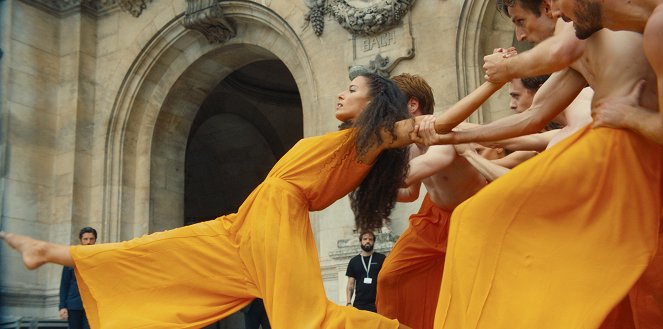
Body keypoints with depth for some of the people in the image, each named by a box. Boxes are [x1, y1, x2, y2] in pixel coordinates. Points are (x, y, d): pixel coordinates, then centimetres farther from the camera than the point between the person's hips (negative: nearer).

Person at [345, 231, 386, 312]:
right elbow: (350, 284, 11)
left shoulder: (381, 259, 6)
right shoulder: (354, 261, 12)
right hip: (359, 304, 2)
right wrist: (349, 302, 0)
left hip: (377, 303, -2)